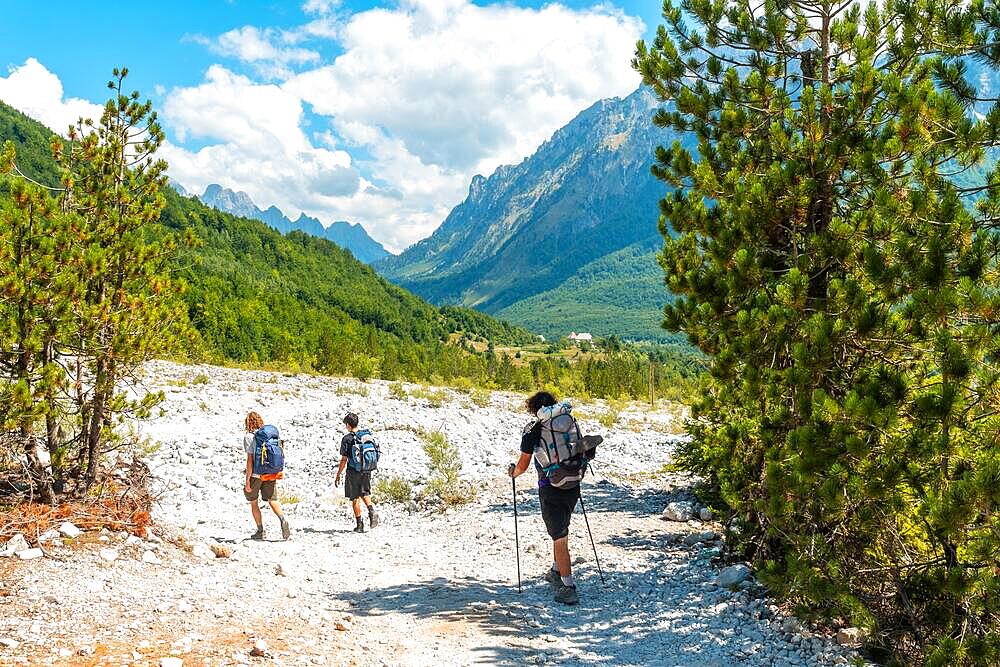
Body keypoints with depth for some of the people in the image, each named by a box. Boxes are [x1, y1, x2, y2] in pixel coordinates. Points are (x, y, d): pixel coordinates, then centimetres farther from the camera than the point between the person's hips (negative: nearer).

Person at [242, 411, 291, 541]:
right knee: (272, 500, 7)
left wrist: (247, 480, -12)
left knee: (253, 503, 13)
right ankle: (283, 519, -20)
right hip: (271, 473, 4)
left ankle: (260, 531, 14)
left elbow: (250, 459, -14)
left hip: (256, 473, -4)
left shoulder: (249, 437, -9)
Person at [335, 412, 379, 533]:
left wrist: (338, 475, -3)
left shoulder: (347, 439, -12)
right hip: (366, 471, 5)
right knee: (365, 493, 23)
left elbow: (344, 460, -12)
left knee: (355, 499, 6)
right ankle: (371, 511, -3)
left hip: (353, 472, -5)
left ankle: (360, 525, 9)